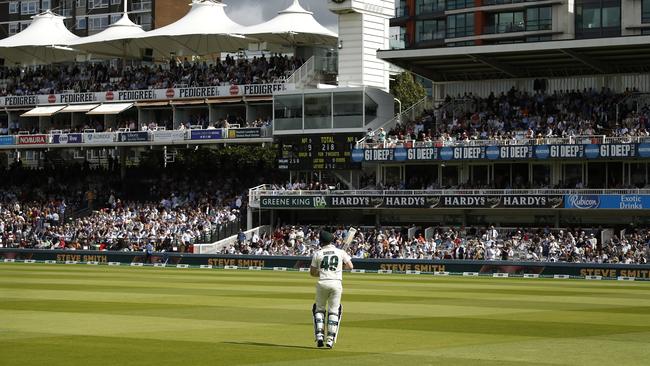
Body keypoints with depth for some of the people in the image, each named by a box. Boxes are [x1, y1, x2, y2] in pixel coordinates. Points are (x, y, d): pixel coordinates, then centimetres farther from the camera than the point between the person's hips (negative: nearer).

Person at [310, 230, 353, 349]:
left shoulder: (318, 254, 2)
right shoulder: (341, 252, 3)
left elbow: (312, 273, 6)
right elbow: (350, 266, 6)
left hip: (322, 283, 0)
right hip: (336, 283, 0)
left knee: (319, 309, 15)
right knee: (334, 311, 7)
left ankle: (319, 335, 3)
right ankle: (330, 339, 0)